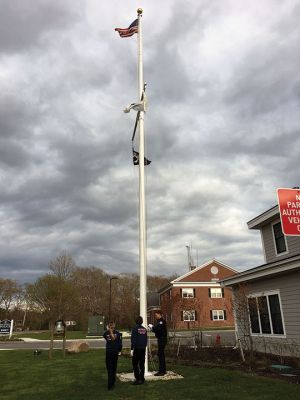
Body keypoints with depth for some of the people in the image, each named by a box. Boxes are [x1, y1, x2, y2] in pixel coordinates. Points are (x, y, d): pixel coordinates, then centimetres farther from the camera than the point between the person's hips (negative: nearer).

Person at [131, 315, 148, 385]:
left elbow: (133, 339, -14)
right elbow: (146, 339, 13)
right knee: (142, 364, 12)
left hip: (137, 348, -6)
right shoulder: (144, 329, 7)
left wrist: (132, 349, -10)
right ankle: (142, 379, 15)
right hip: (143, 348, 6)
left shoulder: (135, 328, -11)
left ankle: (137, 379, -3)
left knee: (135, 364, 1)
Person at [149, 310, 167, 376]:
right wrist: (152, 328, -1)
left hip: (162, 339, -10)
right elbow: (157, 329, 15)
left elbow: (158, 329, -25)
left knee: (160, 354, -9)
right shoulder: (159, 321, 17)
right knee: (161, 354, 15)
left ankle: (161, 371, -5)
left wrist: (152, 327, -11)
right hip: (160, 339, 11)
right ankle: (163, 370, 24)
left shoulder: (162, 321, -15)